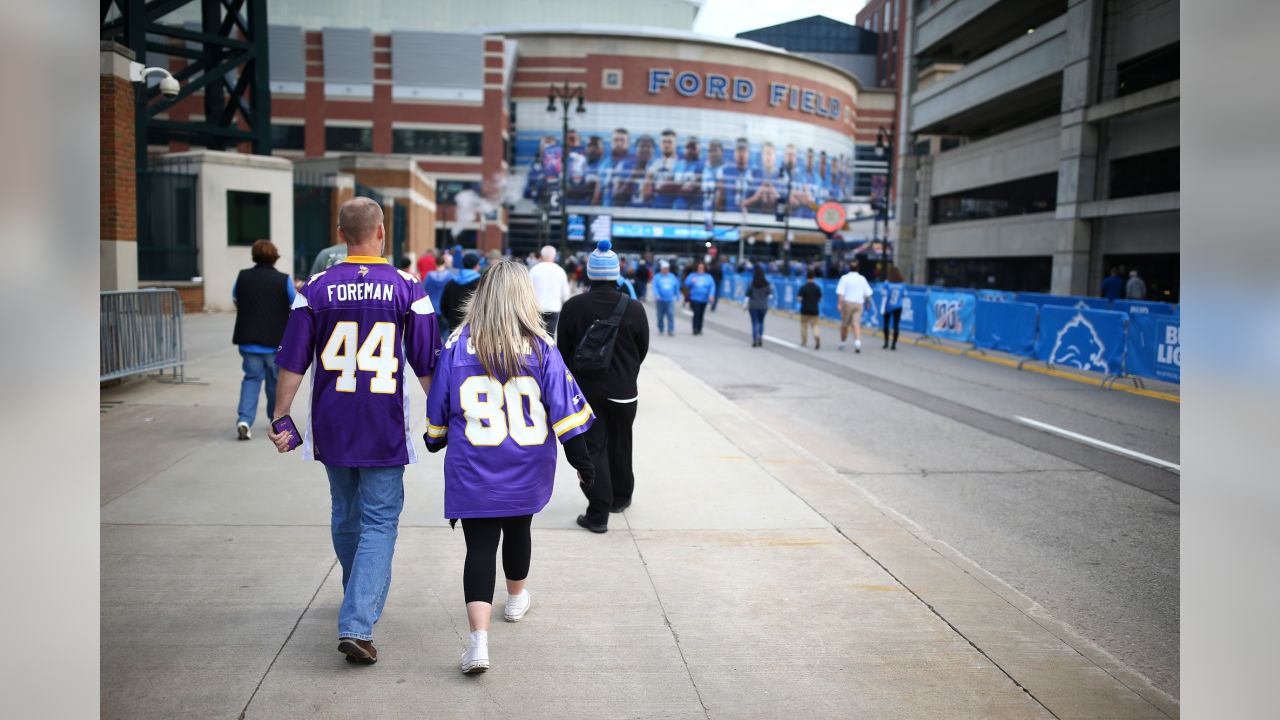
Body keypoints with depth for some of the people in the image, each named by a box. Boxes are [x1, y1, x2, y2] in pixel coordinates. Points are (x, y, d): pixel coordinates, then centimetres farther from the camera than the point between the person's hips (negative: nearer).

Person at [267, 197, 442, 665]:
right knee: (379, 522, 2)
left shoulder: (316, 290, -1)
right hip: (385, 430, -3)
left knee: (346, 516, 20)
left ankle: (359, 600, 40)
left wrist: (281, 419, 8)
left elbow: (292, 363, -1)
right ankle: (357, 624, -9)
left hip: (331, 427, 3)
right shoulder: (406, 289, -5)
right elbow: (428, 367, -3)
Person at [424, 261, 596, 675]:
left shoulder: (458, 344, -5)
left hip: (473, 473, -1)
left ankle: (479, 637, -15)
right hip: (528, 471, 2)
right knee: (517, 530, 24)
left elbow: (438, 407, 4)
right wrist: (581, 460, 3)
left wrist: (434, 442, 23)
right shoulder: (541, 347, -6)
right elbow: (566, 410, -6)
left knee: (480, 547, 0)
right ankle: (517, 600, 47)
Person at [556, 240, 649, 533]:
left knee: (592, 448, 2)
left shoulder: (572, 307, -8)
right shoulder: (634, 308, -8)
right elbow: (642, 350, 4)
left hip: (584, 389, -1)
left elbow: (563, 350, 1)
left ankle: (598, 514, -2)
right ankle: (620, 497, 37)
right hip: (623, 390, 1)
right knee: (620, 445, 18)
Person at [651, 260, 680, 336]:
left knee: (671, 315, -11)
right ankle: (660, 329, 24)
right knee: (660, 315, 9)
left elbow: (676, 287, 16)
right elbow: (655, 287, -9)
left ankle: (671, 330, -11)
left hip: (670, 299, 1)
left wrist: (677, 296, 14)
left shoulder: (672, 277, 8)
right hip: (661, 300, -1)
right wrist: (656, 295, -24)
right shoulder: (657, 277, 0)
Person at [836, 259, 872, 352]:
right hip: (859, 304, 2)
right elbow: (868, 294, 8)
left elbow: (840, 293, -13)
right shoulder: (862, 279, 5)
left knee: (844, 324, 12)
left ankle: (842, 343, 23)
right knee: (856, 324, -4)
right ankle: (857, 341, -25)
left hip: (847, 303, -1)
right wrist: (867, 302, 24)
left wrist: (840, 304, -15)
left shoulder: (845, 278, -3)